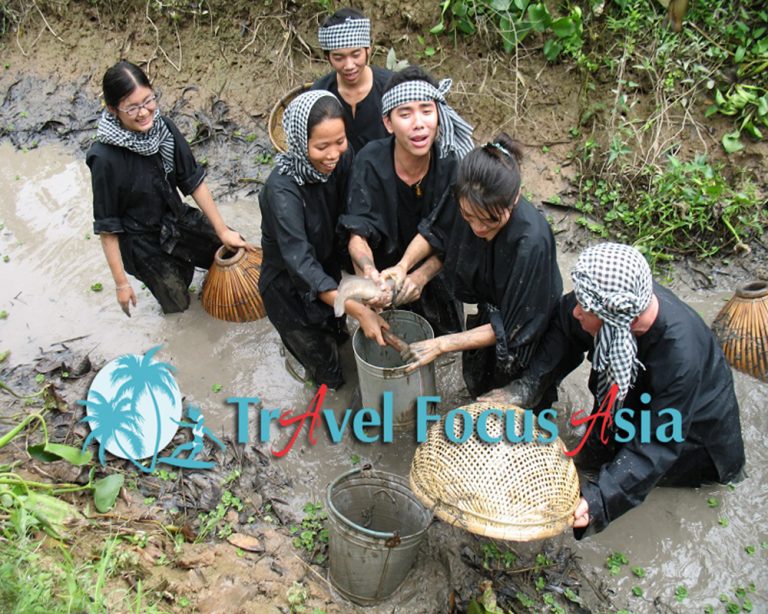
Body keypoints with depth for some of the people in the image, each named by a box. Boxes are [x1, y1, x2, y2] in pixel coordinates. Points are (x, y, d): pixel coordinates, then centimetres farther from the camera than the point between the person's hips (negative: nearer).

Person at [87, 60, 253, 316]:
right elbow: (107, 227, -21)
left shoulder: (163, 127, -18)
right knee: (177, 304, 12)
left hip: (177, 218, 4)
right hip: (142, 243, -4)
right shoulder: (105, 158, -31)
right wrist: (121, 283, -15)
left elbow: (193, 180, -7)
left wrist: (222, 231, -4)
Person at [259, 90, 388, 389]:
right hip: (290, 287, -4)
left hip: (329, 271, 5)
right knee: (328, 375, 15)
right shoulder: (282, 189, -35)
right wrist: (359, 311, -43)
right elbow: (300, 263, -38)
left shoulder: (344, 159, -18)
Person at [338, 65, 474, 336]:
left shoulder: (453, 162, -24)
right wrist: (369, 272, -48)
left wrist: (421, 276, -39)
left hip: (435, 273, 1)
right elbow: (358, 234, -26)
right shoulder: (371, 161, -26)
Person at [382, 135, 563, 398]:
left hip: (523, 327, -5)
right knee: (475, 381, 29)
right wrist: (403, 265, -23)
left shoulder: (532, 243, -42)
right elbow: (434, 231, -5)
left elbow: (513, 328, -31)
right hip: (489, 312, 5)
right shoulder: (467, 201, -28)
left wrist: (442, 344, -29)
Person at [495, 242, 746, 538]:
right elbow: (564, 328, -13)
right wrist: (527, 384, -24)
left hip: (690, 422, -5)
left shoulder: (680, 355, -44)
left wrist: (599, 498, -43)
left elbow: (658, 444, -36)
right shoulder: (611, 299, -33)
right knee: (593, 454, 10)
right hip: (635, 393, 5)